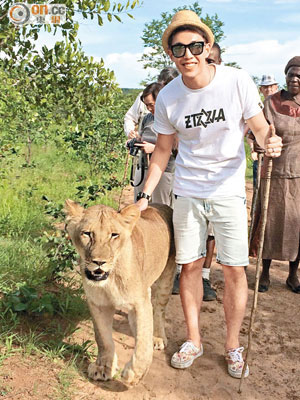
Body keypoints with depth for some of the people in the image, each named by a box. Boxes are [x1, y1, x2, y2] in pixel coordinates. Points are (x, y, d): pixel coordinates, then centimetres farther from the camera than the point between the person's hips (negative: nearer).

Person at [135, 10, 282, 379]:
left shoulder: (237, 81, -11)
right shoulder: (167, 97, -4)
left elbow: (259, 126, -2)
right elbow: (163, 149, 6)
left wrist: (269, 141, -27)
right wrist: (145, 195, 2)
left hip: (228, 190, -2)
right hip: (186, 192, 2)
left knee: (234, 269, 1)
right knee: (189, 265, 8)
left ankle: (232, 345, 22)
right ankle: (193, 340, 26)